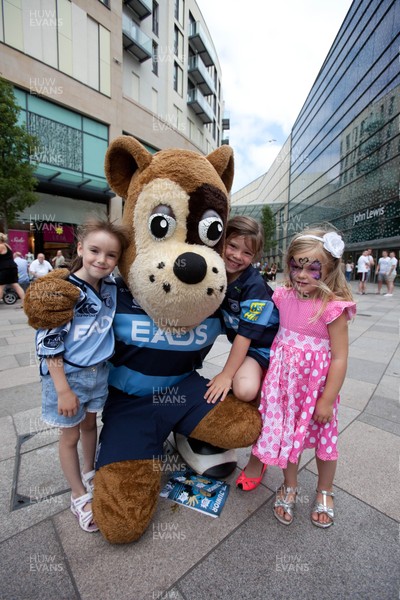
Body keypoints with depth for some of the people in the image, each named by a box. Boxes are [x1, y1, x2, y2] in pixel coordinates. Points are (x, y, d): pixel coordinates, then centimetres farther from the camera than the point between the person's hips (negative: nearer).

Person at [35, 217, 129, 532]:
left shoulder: (112, 288, -5)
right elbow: (48, 343, -18)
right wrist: (63, 389, -17)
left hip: (99, 372, 5)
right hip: (67, 375, -4)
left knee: (89, 424, 24)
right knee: (70, 435, 15)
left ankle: (89, 473, 50)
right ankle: (79, 496, 37)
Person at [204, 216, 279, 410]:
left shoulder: (254, 286, -24)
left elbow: (246, 333, -22)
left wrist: (226, 374, -18)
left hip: (262, 343, -4)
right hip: (238, 340, 4)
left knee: (246, 390, -22)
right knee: (243, 390, -16)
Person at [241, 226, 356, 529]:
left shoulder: (333, 308, -20)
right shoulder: (283, 296, -5)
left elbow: (339, 358, -16)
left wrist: (327, 400, -12)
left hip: (316, 385, -3)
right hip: (284, 383, 4)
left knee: (324, 439, 18)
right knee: (287, 434, 17)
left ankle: (325, 492, 48)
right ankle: (290, 487, 45)